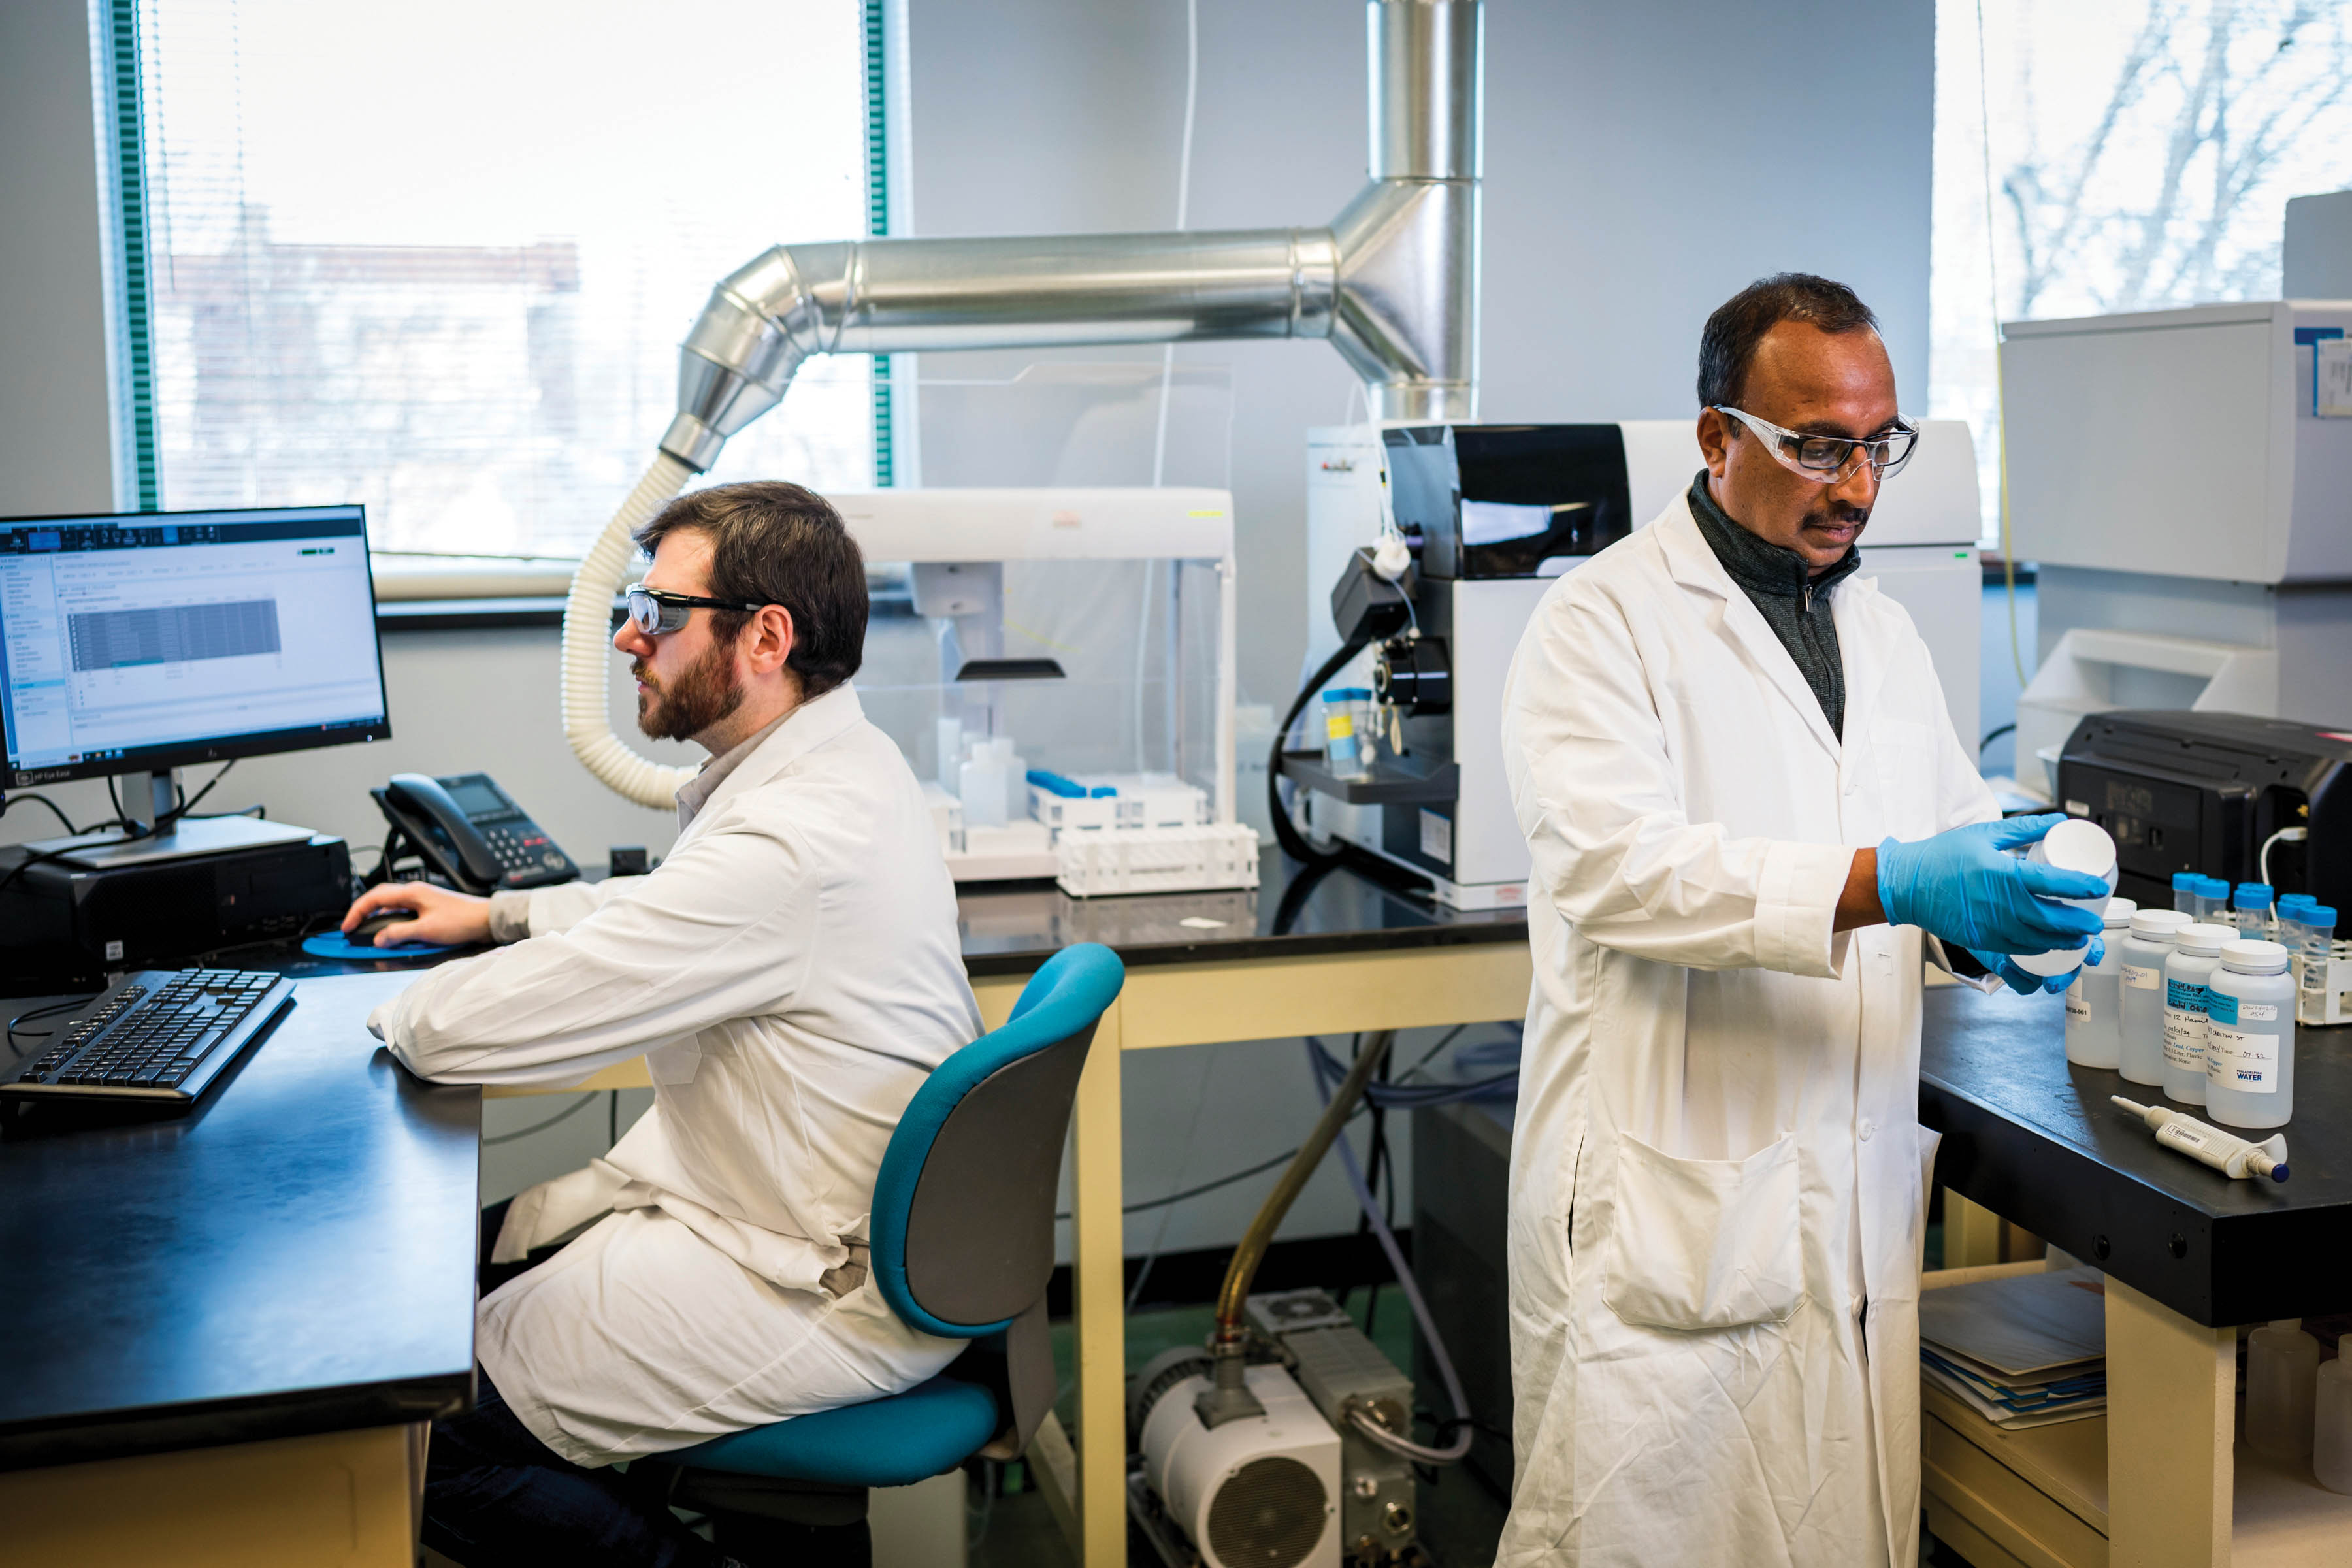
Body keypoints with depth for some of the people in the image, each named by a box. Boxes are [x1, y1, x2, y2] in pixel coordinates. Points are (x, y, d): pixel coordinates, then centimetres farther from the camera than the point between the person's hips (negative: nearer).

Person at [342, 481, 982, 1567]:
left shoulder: (787, 844, -29)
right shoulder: (840, 763, 5)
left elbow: (468, 1029, -25)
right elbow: (678, 906, 26)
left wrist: (396, 1013, -3)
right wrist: (496, 913, 19)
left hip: (826, 1296, -10)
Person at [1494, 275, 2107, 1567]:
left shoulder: (1883, 631, 17)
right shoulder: (1603, 620, -6)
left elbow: (1953, 822, 24)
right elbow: (1615, 862, -20)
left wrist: (1982, 913, -1)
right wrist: (1882, 884, -29)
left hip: (1858, 1204, 7)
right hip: (1664, 1207, -6)